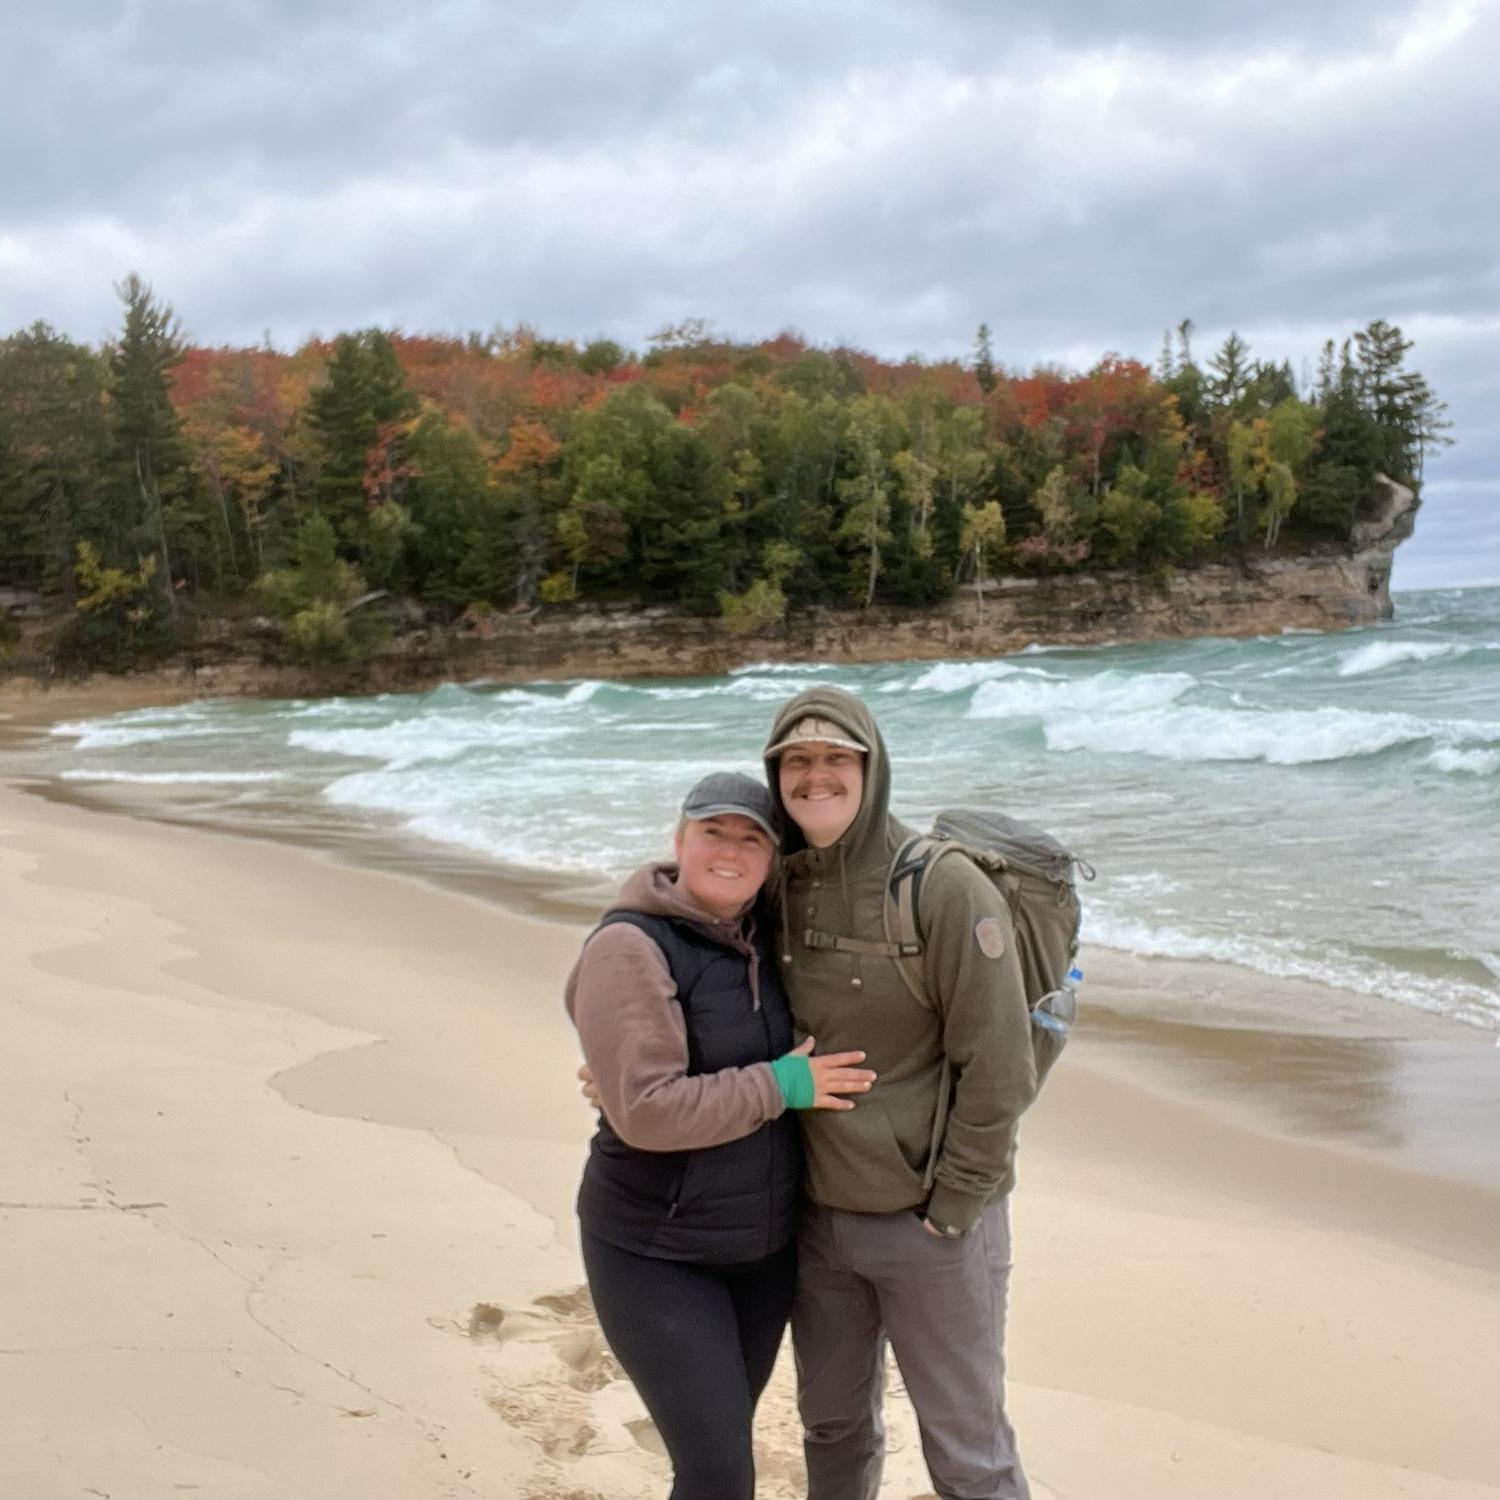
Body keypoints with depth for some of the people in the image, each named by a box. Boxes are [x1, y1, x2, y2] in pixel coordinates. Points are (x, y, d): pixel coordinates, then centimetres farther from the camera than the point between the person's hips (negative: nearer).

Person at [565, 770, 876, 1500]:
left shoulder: (763, 937, 2)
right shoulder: (630, 948, -20)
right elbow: (646, 1112, -27)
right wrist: (780, 1086, -20)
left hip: (763, 1245, 7)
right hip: (658, 1254, -7)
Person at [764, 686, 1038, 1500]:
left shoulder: (946, 890, -18)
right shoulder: (778, 887, 0)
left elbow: (998, 1068, -16)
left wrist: (950, 1212, -14)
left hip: (929, 1218, -5)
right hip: (819, 1216, 5)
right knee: (832, 1425, 22)